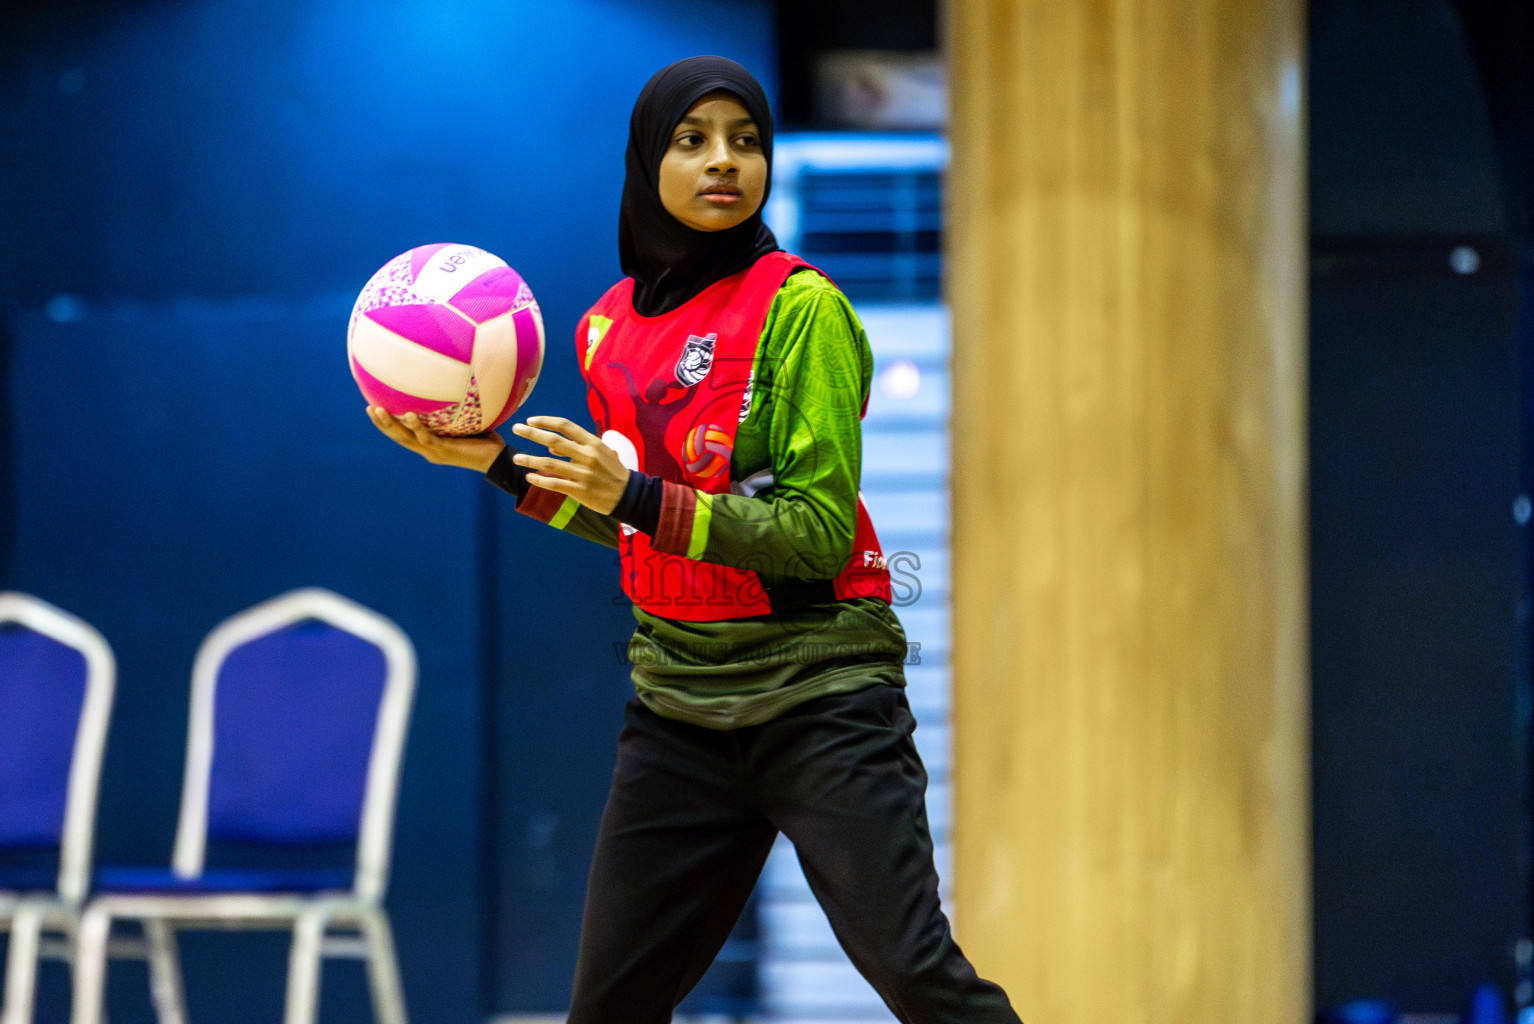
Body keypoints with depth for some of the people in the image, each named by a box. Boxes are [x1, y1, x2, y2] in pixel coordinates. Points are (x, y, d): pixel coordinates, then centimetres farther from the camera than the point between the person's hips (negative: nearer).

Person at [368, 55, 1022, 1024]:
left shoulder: (800, 308, -11)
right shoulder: (610, 327, 8)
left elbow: (821, 533, -16)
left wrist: (640, 496, -23)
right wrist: (499, 463, 9)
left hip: (818, 688, -6)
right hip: (680, 696, 6)